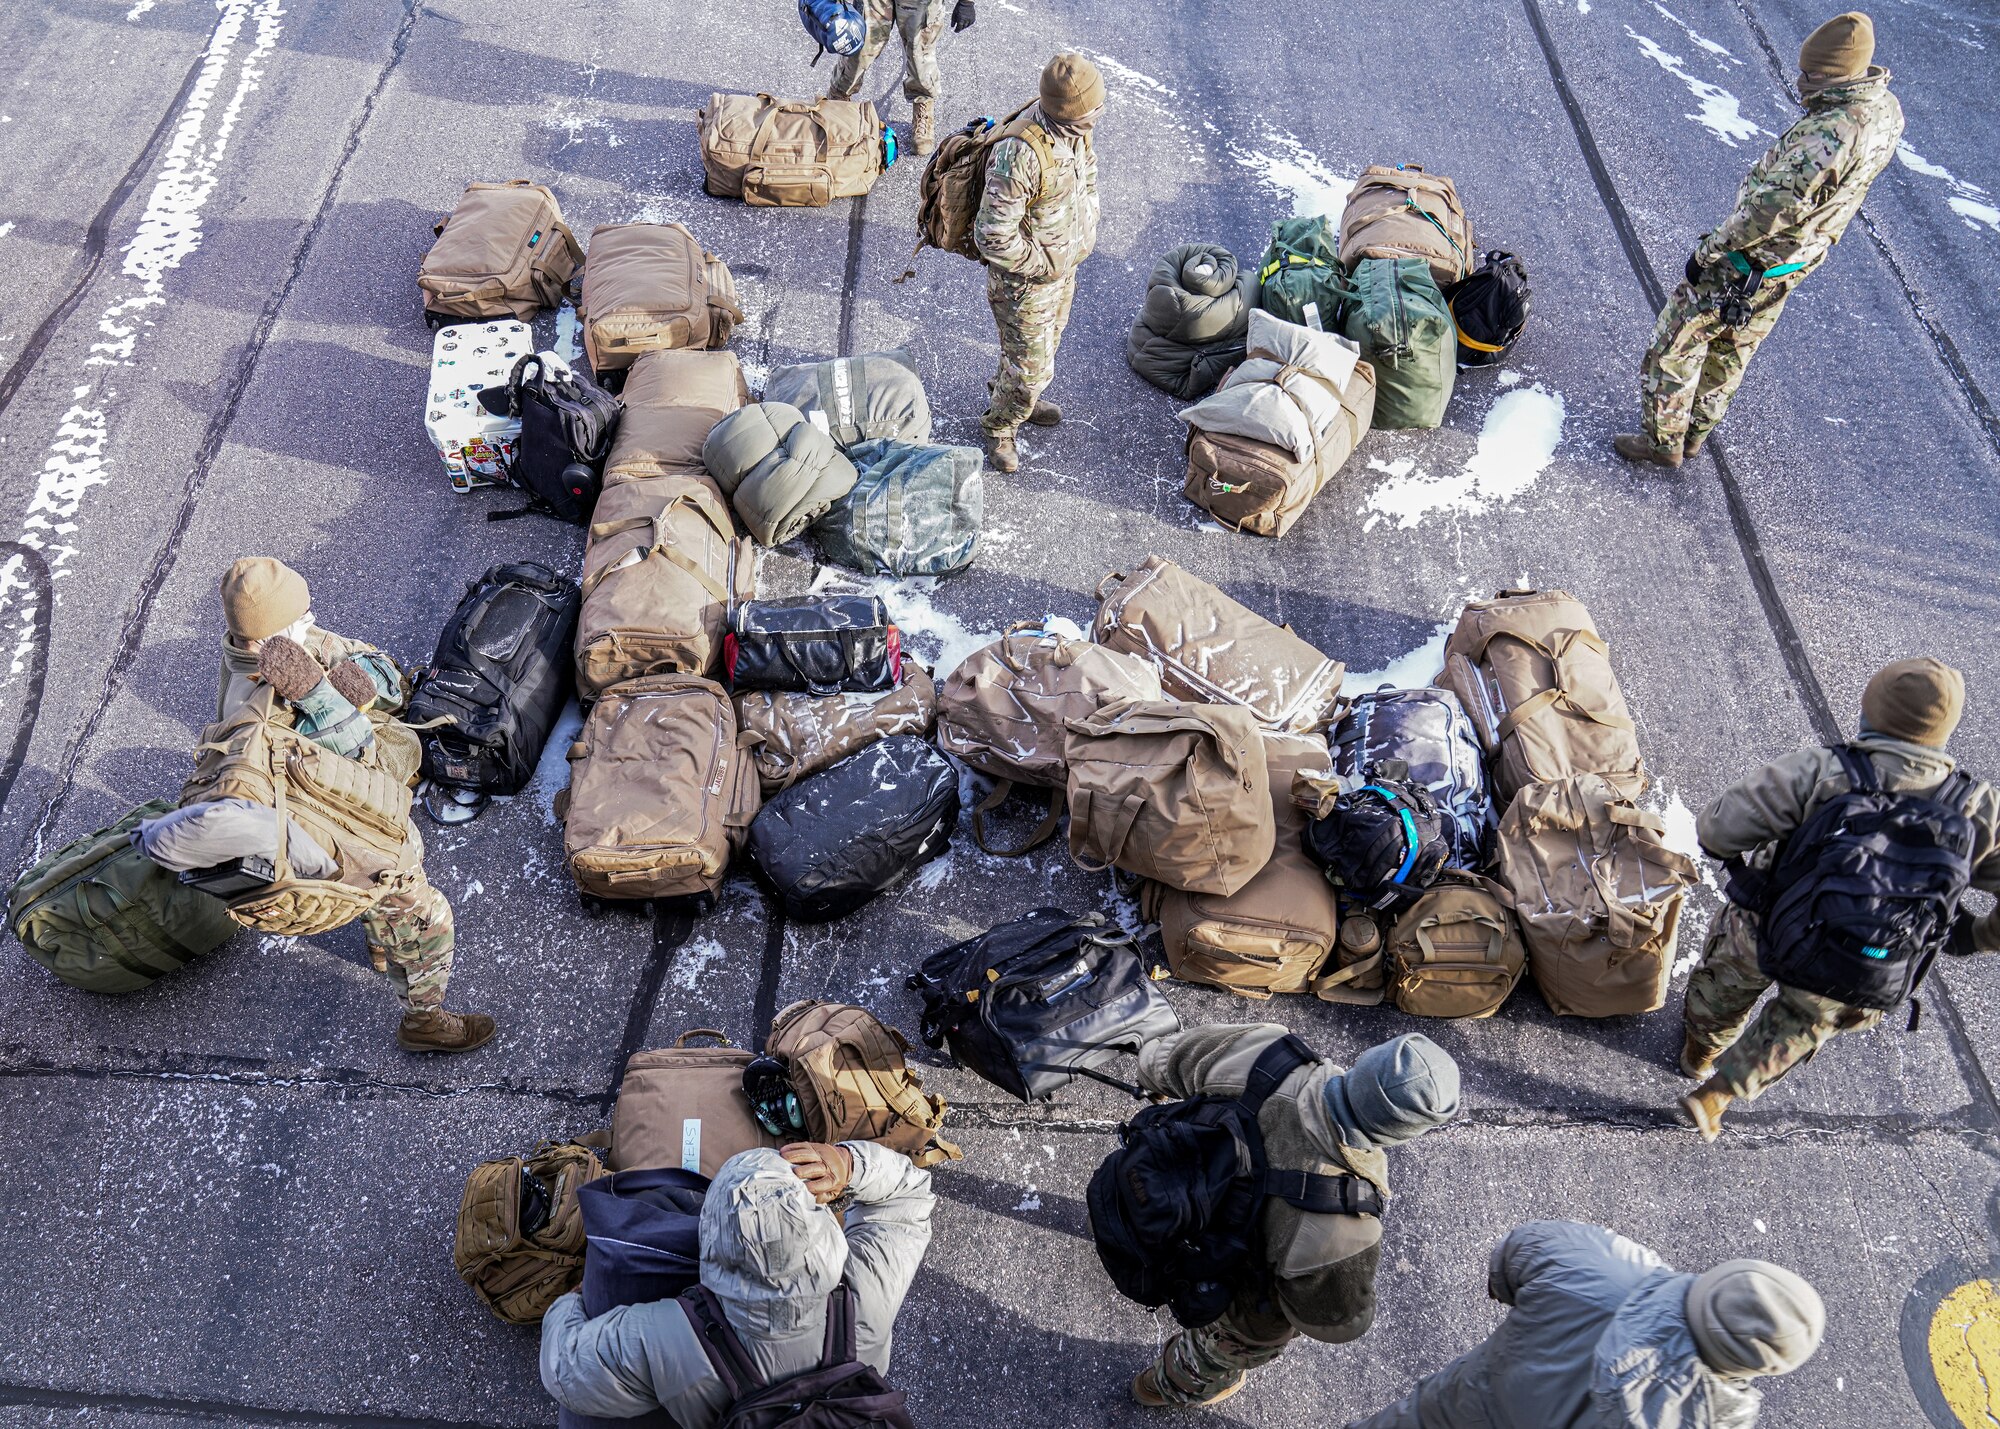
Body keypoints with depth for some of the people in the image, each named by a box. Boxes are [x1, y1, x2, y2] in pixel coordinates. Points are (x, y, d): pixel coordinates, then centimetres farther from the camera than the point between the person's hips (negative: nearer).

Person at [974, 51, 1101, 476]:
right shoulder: (1020, 154, -36)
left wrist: (1084, 234, 11)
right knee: (1031, 364, 6)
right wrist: (1043, 264, -22)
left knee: (1047, 343, 29)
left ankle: (1013, 395, 56)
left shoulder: (1075, 130, -9)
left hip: (1064, 268, 8)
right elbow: (993, 237, -33)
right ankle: (999, 426, 34)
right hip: (1026, 281, -8)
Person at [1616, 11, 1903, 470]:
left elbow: (1772, 208, -32)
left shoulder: (1828, 132, -34)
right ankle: (1695, 433, 39)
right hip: (1799, 260, 10)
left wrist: (1711, 248, -21)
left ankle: (1663, 439, 17)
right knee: (1734, 347, 24)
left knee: (1677, 339, 6)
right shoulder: (1886, 110, -3)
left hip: (1750, 260, -9)